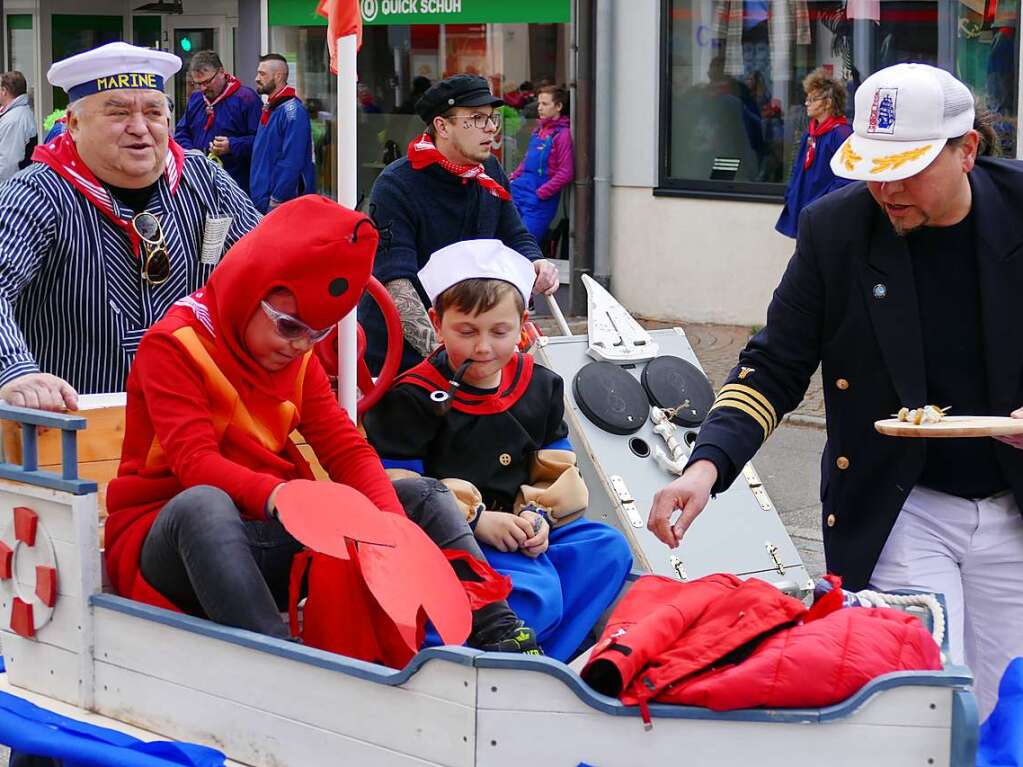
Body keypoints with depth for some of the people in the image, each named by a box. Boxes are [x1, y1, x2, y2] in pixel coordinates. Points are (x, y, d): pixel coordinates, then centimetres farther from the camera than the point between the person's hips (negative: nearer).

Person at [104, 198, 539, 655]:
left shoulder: (298, 355, 13)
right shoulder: (172, 345, -9)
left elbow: (346, 450, 4)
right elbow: (195, 464, -22)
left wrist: (392, 519, -17)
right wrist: (276, 495, -41)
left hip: (264, 538, 7)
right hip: (166, 538, -7)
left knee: (422, 495, -2)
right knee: (202, 503, -42)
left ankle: (498, 635, -18)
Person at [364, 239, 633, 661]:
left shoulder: (540, 386, 10)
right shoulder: (413, 398, -8)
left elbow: (557, 469, 15)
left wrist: (540, 516, -9)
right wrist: (475, 519, -19)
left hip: (516, 528, 7)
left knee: (608, 549, -14)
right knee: (535, 592, -30)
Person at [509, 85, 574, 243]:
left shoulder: (563, 134, -11)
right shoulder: (538, 130, 14)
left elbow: (566, 173, -16)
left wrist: (541, 193, -16)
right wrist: (512, 179, 12)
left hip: (540, 200, -8)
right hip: (520, 189, 8)